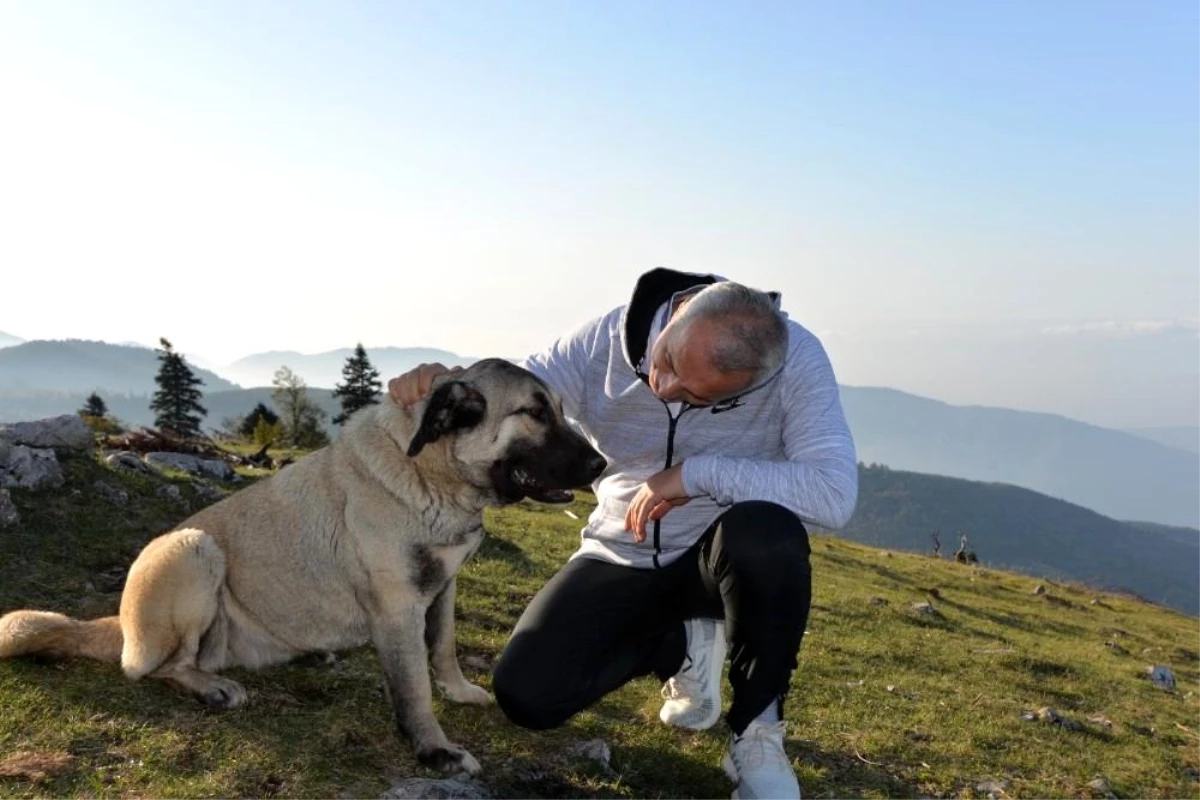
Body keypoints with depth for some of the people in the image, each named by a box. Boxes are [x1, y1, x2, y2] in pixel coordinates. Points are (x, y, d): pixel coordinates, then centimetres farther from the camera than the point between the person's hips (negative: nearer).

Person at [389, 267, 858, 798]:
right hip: (621, 561, 3)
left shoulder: (795, 359, -23)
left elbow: (835, 494, -33)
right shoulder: (609, 339, -16)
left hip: (724, 558, -2)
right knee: (526, 695, -17)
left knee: (765, 534, -39)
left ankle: (756, 729, -11)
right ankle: (682, 643, 11)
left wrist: (698, 472, -35)